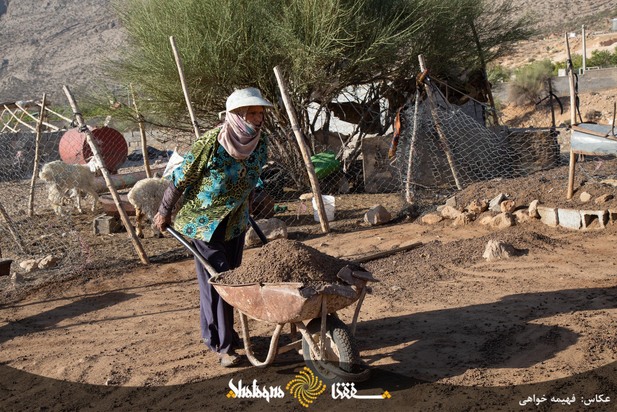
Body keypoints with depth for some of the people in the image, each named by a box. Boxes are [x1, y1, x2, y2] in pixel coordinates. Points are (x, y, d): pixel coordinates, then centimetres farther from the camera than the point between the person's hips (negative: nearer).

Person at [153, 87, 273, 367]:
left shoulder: (260, 142, -9)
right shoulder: (211, 142, -27)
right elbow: (182, 178, -15)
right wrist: (164, 212, -6)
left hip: (235, 221, 6)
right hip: (203, 220, -6)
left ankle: (225, 334, 33)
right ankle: (222, 344, 9)